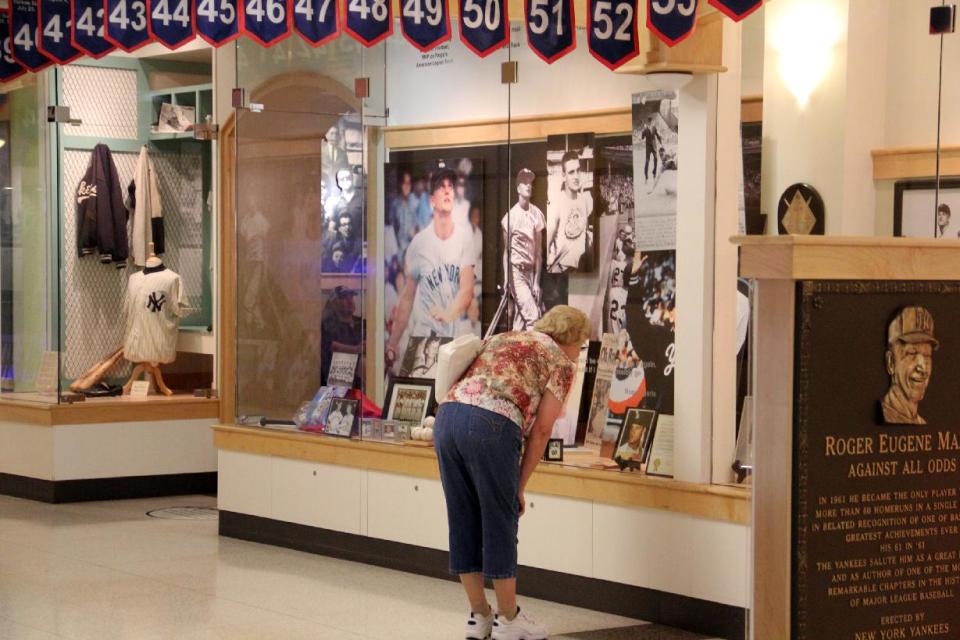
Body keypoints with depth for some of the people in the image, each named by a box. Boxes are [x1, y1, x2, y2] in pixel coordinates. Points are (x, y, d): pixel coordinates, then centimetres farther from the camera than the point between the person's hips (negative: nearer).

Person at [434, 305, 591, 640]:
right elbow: (540, 430, 7)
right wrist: (519, 485, 13)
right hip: (490, 424, -6)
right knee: (500, 523, 7)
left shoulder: (501, 339, 32)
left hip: (446, 415, 6)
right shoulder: (561, 361, 14)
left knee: (463, 522, 14)